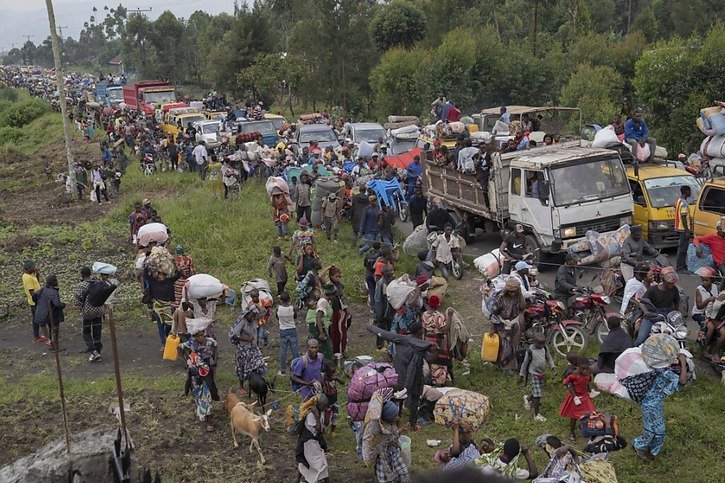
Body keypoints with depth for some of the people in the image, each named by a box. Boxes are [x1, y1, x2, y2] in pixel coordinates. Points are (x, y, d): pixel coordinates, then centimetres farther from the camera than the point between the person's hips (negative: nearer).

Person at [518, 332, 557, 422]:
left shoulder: (545, 348, -2)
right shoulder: (530, 351, -16)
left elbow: (549, 358, 10)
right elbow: (525, 363, -7)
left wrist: (553, 367, -8)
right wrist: (521, 375, -1)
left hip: (542, 374, 6)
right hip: (534, 375, -6)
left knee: (539, 393, 17)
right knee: (537, 395, -8)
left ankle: (528, 398, 48)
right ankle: (536, 414, 4)